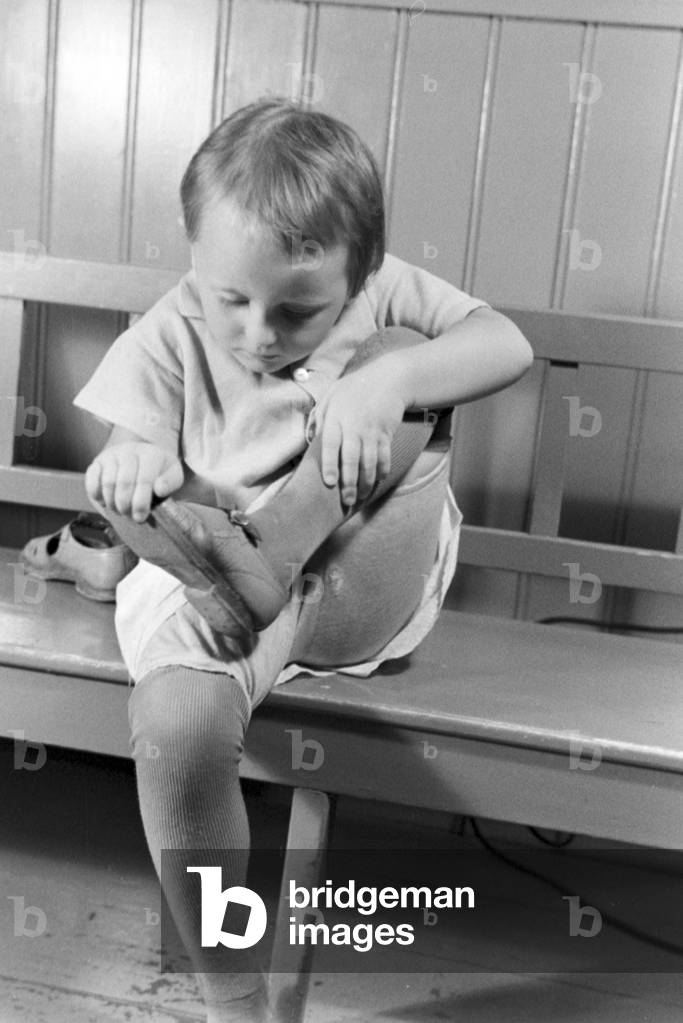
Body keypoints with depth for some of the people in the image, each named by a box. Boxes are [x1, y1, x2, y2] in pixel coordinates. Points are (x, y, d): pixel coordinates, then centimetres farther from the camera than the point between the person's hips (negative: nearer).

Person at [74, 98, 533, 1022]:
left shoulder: (383, 297, -4)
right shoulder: (174, 338, -3)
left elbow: (510, 345, -16)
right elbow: (127, 448, -5)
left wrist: (387, 376, -35)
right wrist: (137, 464, -31)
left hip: (367, 588, 1)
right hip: (216, 588, 0)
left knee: (402, 359, -18)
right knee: (174, 725, -35)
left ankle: (264, 561, -25)